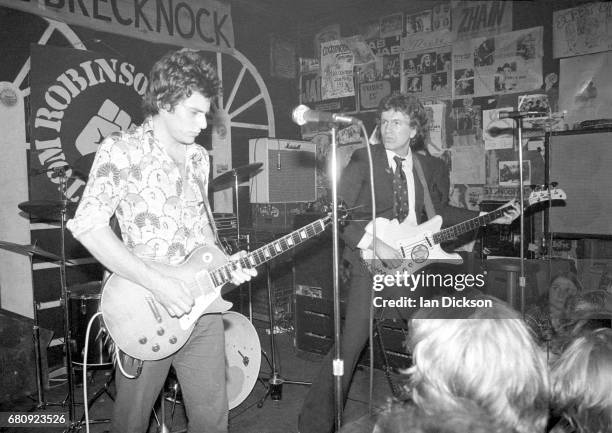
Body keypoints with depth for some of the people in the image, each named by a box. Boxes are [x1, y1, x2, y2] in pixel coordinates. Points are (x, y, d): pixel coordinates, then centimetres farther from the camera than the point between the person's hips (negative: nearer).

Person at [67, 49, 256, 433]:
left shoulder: (199, 157, 12)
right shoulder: (121, 150, -9)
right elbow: (87, 225, -18)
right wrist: (156, 282, -21)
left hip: (201, 303, 5)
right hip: (145, 312, -5)